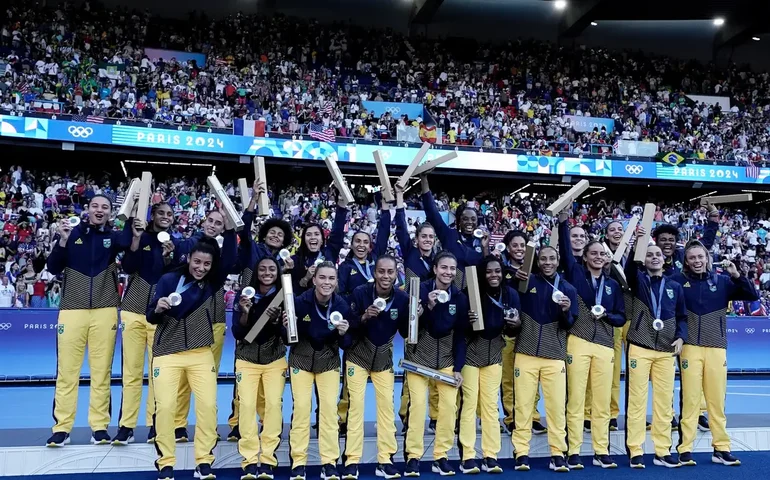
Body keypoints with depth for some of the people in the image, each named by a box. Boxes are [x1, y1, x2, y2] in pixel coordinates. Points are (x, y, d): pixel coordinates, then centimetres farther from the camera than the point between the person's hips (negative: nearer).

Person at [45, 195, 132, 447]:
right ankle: (61, 428, 10)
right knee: (67, 370, 2)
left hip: (104, 311, 0)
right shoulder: (72, 233, 6)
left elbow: (127, 240, -18)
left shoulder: (112, 236, 6)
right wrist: (63, 240, -13)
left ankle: (99, 427, 10)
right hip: (72, 309, 0)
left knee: (102, 371, 3)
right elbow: (53, 268, 1)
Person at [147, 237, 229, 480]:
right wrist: (158, 308, -26)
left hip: (201, 354, 2)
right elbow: (151, 317, -5)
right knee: (164, 406, -6)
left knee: (208, 405, -5)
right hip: (167, 354, -2)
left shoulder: (212, 283, 1)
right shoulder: (168, 280, -5)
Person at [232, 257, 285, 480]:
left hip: (275, 359, 0)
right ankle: (249, 460, -2)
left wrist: (275, 320, -24)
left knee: (273, 404, -8)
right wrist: (245, 312, -22)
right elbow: (237, 333, -5)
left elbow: (288, 334, -5)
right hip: (247, 358, 0)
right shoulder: (245, 295, -3)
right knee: (246, 405, -9)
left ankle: (267, 459, 0)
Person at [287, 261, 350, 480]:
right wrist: (286, 326, -32)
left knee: (330, 408, 0)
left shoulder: (342, 305, -16)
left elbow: (345, 344, -6)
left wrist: (343, 333, -27)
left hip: (328, 360, 2)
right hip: (301, 358, -1)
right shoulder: (300, 302, -22)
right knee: (301, 408, -2)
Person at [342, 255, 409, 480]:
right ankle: (352, 461, 5)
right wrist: (364, 317, -35)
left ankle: (385, 460, 13)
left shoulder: (402, 298, -12)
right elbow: (348, 325, -17)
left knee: (387, 405, 3)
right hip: (358, 355, -2)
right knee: (356, 405, -4)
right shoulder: (360, 292, -18)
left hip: (384, 357, 3)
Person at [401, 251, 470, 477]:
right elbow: (407, 327, -17)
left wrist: (458, 368, -3)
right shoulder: (421, 290, -12)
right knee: (417, 404, -7)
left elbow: (460, 335, 1)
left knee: (449, 405, -1)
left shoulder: (460, 297, -2)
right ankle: (413, 457, 6)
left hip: (447, 359, 3)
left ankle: (440, 456, 12)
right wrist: (428, 308, -30)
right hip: (418, 356, -3)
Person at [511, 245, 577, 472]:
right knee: (523, 404, 2)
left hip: (555, 356, 1)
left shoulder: (568, 289, 7)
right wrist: (517, 280, -24)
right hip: (526, 353, -1)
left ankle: (558, 453, 13)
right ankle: (521, 453, 10)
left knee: (557, 405, 3)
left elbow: (570, 325, 6)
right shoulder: (527, 281, 2)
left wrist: (566, 311, -14)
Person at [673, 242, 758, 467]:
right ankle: (685, 449, 4)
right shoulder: (678, 280, 1)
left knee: (717, 400, 8)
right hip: (690, 347, -2)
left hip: (717, 348, 2)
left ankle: (721, 448, 17)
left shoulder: (722, 281, 7)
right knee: (690, 399, -1)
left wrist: (737, 275, -10)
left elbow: (753, 296, 3)